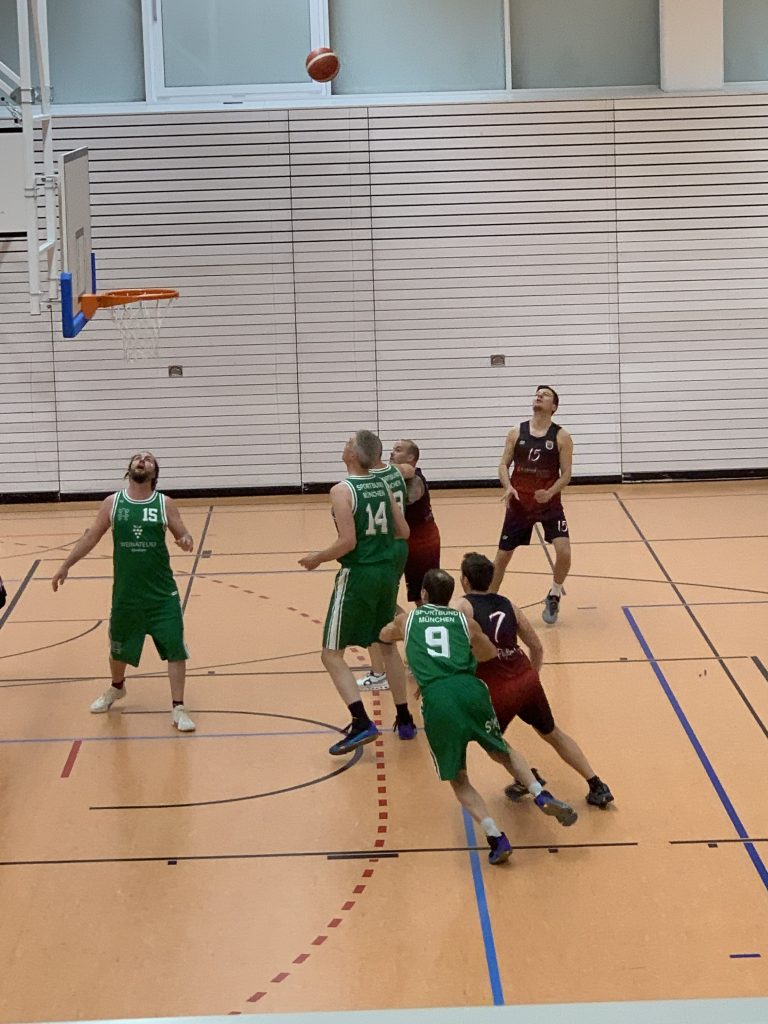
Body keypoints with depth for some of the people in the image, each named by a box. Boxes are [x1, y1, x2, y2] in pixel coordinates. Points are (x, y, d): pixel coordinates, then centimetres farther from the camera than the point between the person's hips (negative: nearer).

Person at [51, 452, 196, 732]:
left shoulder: (165, 504, -5)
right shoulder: (112, 503, -2)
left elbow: (183, 535, 0)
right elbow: (91, 537, 6)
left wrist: (187, 541, -24)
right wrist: (66, 565, 6)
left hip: (162, 593, -1)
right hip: (126, 593, 1)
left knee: (176, 648, -7)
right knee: (119, 648, 18)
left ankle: (178, 709, 3)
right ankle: (116, 688, 47)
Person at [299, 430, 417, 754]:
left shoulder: (342, 490, -14)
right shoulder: (383, 486, 6)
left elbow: (347, 542, -20)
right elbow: (403, 532, 12)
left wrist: (318, 558, -5)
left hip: (357, 575, -7)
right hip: (386, 572, 7)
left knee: (332, 654, 0)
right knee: (388, 646, 23)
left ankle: (361, 723, -12)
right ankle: (404, 720, 27)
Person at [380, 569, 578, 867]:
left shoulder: (407, 620, 23)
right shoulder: (465, 621, 21)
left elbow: (384, 636, 46)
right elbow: (490, 653, 38)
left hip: (436, 699, -1)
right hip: (469, 689, 1)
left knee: (458, 780, 12)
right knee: (500, 751, 28)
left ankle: (496, 837, -5)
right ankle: (541, 796, 9)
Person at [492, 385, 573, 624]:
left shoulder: (561, 437, -6)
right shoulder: (517, 433, 0)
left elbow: (566, 474, -6)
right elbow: (504, 464, 3)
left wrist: (550, 493, -25)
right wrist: (508, 487, -17)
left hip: (549, 503, -2)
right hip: (519, 503, 2)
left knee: (563, 551, -18)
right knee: (502, 555, 6)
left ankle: (554, 596, 9)